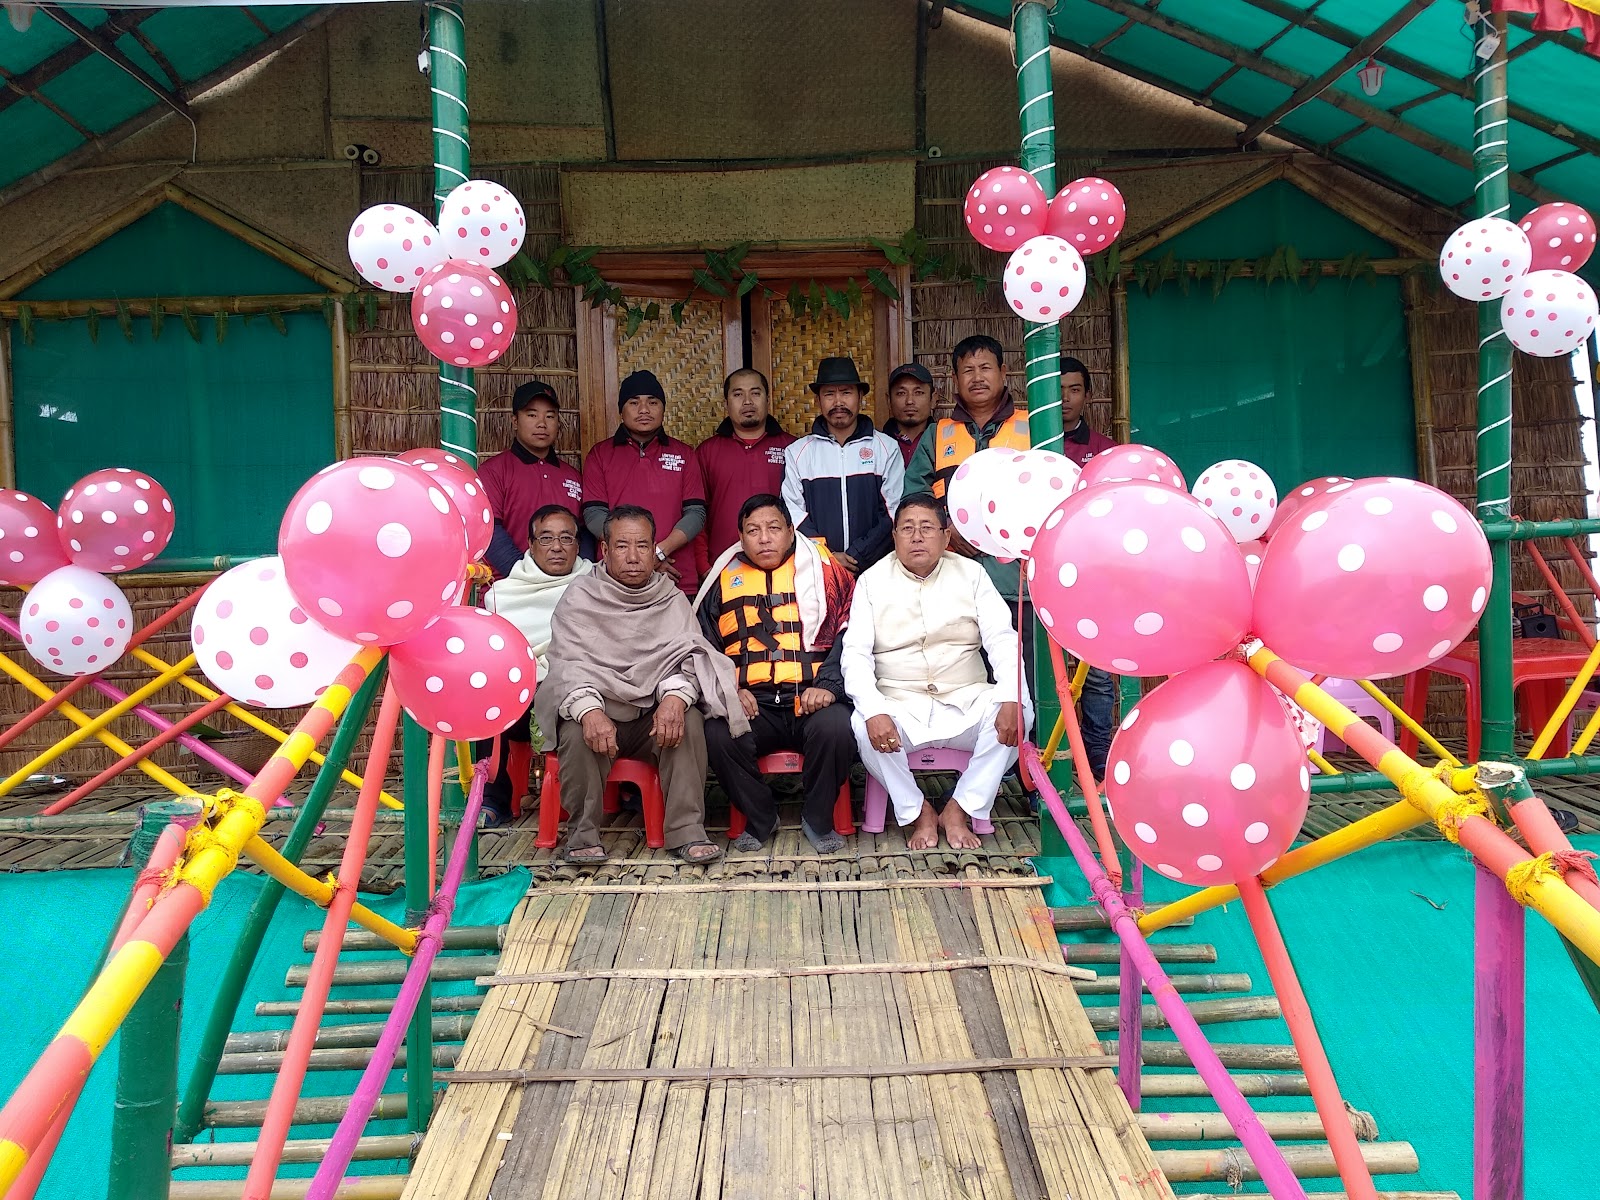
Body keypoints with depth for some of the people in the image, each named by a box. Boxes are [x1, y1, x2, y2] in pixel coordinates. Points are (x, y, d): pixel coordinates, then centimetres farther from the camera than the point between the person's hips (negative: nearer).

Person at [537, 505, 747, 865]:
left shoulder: (672, 599, 8)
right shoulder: (578, 599, 2)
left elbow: (688, 656, -6)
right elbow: (569, 664, -12)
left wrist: (676, 695, -30)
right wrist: (589, 710, -34)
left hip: (654, 716, 1)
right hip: (597, 713, -1)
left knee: (689, 721, -27)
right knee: (576, 731, -32)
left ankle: (686, 830, -20)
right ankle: (583, 832, -14)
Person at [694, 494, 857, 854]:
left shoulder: (822, 570, 10)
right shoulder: (723, 580, 15)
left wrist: (829, 684, -13)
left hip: (812, 700, -1)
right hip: (752, 704, 2)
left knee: (835, 728, -32)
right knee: (718, 735, -28)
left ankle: (818, 820, -4)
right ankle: (760, 819, 0)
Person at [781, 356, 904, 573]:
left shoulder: (886, 448, 7)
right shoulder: (797, 453, 9)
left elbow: (894, 514, 0)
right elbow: (793, 515, 2)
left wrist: (857, 556, -9)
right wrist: (828, 557, -10)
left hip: (875, 569, 0)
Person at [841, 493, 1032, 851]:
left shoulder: (971, 574, 6)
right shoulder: (872, 581, 4)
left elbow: (1002, 639, -3)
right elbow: (856, 652, -6)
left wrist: (1010, 698, -22)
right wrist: (873, 711, -25)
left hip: (966, 702, 1)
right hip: (900, 705, -1)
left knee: (1018, 711, -26)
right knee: (863, 726, -31)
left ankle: (959, 809, -10)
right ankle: (918, 812, -7)